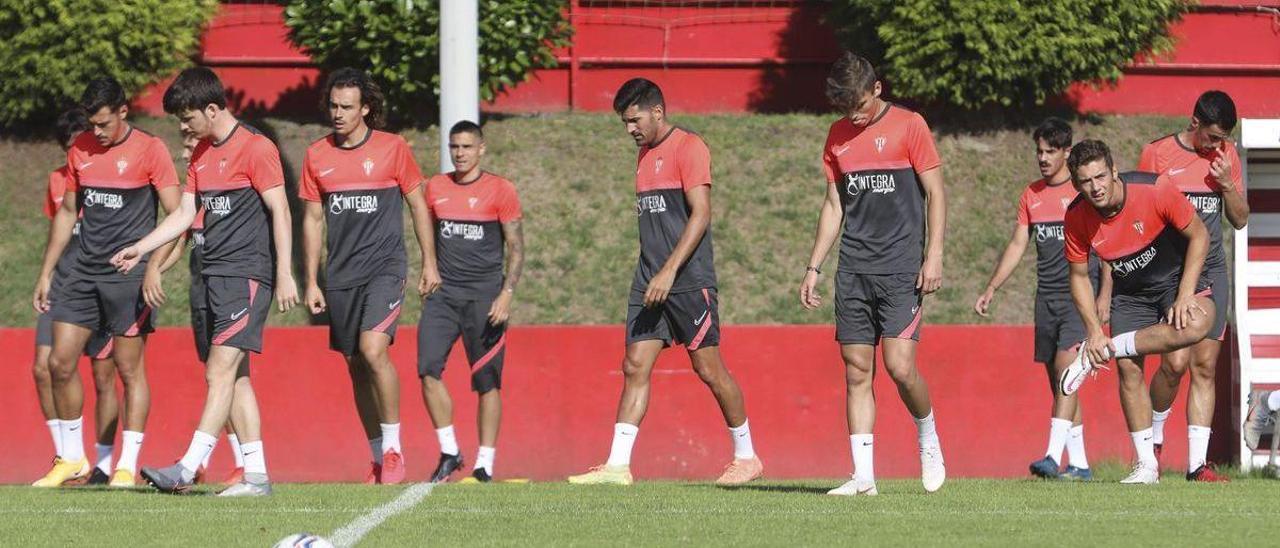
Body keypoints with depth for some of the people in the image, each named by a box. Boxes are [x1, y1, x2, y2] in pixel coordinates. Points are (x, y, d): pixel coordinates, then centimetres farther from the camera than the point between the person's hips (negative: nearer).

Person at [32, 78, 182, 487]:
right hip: (83, 270, 6)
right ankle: (72, 459, 15)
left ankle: (127, 465, 3)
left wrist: (153, 267, -18)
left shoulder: (149, 150, -6)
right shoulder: (80, 149, 10)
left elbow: (177, 216, -9)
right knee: (60, 363, 2)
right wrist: (46, 273, 16)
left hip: (128, 272, -6)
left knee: (129, 368, -2)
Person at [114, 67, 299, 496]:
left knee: (221, 371, -13)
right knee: (234, 376, 6)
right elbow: (185, 214, 20)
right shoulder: (201, 154, 16)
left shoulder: (255, 148, -9)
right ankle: (256, 476, 7)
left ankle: (189, 468, -20)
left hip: (247, 275, -9)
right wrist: (139, 249, 10)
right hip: (215, 275, 9)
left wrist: (284, 273, -14)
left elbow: (280, 212, -11)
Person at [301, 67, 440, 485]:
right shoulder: (317, 156, 7)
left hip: (384, 266, -4)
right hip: (340, 275, 4)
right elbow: (313, 220, 12)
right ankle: (379, 460, 17)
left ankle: (394, 448, -14)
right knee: (356, 365, 7)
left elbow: (418, 205, 6)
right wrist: (311, 282, 10)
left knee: (373, 349, -22)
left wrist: (430, 263, 4)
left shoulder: (392, 148, -2)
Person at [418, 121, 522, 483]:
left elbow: (516, 248, -1)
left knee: (487, 382, -2)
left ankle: (484, 466, 3)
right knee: (428, 369, -12)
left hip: (485, 294, -3)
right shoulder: (436, 188, 11)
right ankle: (449, 452, -1)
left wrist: (507, 294, -12)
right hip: (444, 293, 3)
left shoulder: (500, 190, -1)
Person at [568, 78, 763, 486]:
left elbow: (700, 215, -16)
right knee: (635, 367, -1)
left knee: (709, 368, -2)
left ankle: (746, 456, 11)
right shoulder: (645, 154, 17)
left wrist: (669, 272, -21)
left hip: (689, 280, -8)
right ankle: (618, 465, -6)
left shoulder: (689, 148, -9)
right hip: (649, 282, 8)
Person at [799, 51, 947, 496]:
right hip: (854, 271, 5)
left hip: (901, 269, -5)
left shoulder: (908, 126, -3)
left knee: (900, 364, -13)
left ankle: (929, 441, 14)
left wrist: (934, 255, -11)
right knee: (857, 371, 1)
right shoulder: (838, 136, 12)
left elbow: (935, 193, -3)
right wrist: (813, 267, 13)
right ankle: (863, 476, 2)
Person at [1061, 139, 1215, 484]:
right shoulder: (1077, 217, -15)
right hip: (1130, 294, 3)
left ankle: (1098, 354, -22)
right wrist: (1094, 331, -13)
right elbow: (1079, 276, -2)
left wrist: (1185, 296, -20)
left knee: (1196, 325, -35)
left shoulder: (1155, 190, -26)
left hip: (1177, 276, -3)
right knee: (1128, 368, -11)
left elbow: (1199, 236, -14)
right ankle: (1147, 466, 2)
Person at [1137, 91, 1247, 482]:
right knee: (1176, 361, -14)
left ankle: (1197, 463, 1)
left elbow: (1240, 220, 12)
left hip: (1212, 272, 4)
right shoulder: (1158, 154, -4)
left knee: (1205, 366, 0)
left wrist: (1227, 185, -6)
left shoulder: (1227, 156, 8)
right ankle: (1153, 435, 13)